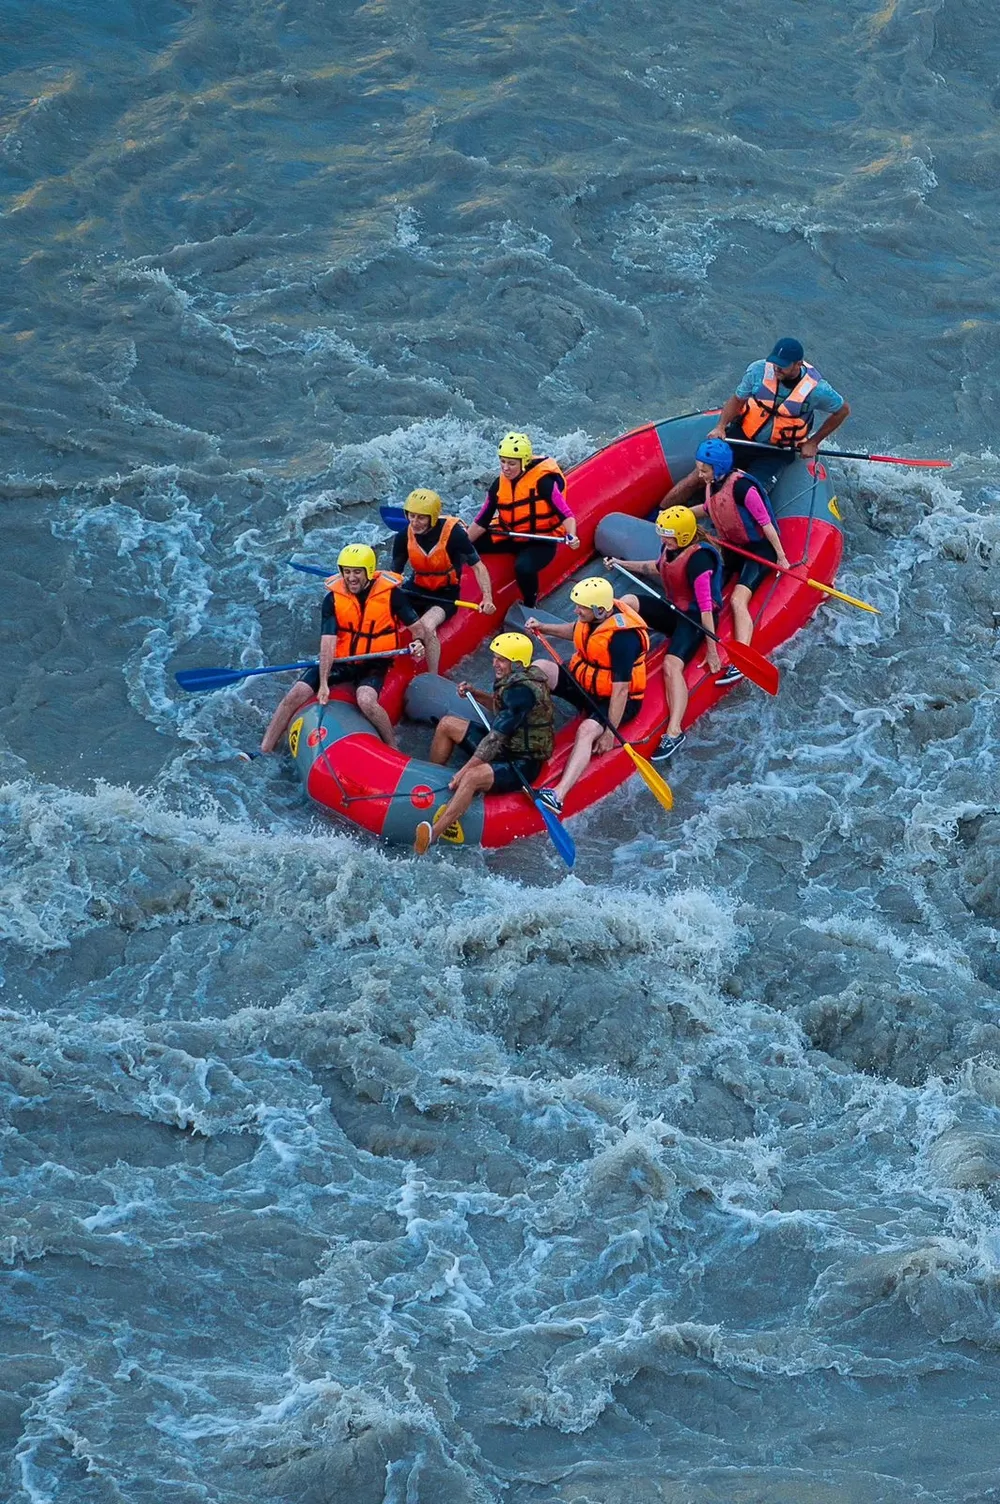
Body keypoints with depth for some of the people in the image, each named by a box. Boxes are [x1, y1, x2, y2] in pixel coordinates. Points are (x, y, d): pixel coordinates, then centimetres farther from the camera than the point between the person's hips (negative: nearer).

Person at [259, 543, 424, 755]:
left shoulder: (390, 592, -11)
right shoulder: (333, 598, -9)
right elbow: (327, 643, -16)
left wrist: (418, 643, -26)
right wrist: (323, 683, -25)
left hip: (373, 664, -3)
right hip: (339, 661, 3)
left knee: (366, 700, -33)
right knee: (296, 694, -10)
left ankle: (393, 750, -12)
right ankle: (264, 750, 2)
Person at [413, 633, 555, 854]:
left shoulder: (523, 690, -26)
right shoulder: (518, 678, 3)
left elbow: (496, 737, -27)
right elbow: (502, 707, 24)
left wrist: (464, 771, -25)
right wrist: (475, 694, 6)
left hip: (522, 765, -11)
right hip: (509, 746, 11)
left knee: (472, 778, -40)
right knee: (446, 724, 13)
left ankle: (431, 836, -55)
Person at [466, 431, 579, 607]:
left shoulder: (543, 481, -21)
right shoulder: (499, 484, -4)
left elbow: (566, 515, -22)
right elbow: (482, 522, 0)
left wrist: (572, 536, -43)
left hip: (540, 541, -6)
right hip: (509, 536, 6)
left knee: (524, 567, -37)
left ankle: (530, 606, -8)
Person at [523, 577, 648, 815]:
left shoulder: (622, 636, -31)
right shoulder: (592, 617, -7)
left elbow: (621, 690, -30)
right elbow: (574, 630, 20)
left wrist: (610, 733, -30)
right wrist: (543, 628, 4)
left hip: (614, 701, -9)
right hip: (583, 683, 9)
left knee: (587, 731, -35)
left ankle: (558, 796, -54)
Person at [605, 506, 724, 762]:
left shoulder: (698, 558, -25)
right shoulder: (671, 548, 0)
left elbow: (706, 606, -26)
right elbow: (658, 567, 28)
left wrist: (711, 650, -26)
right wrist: (624, 564, 28)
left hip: (694, 617, -8)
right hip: (674, 609, 9)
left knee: (672, 665, -30)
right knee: (627, 602, -12)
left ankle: (674, 732, -40)